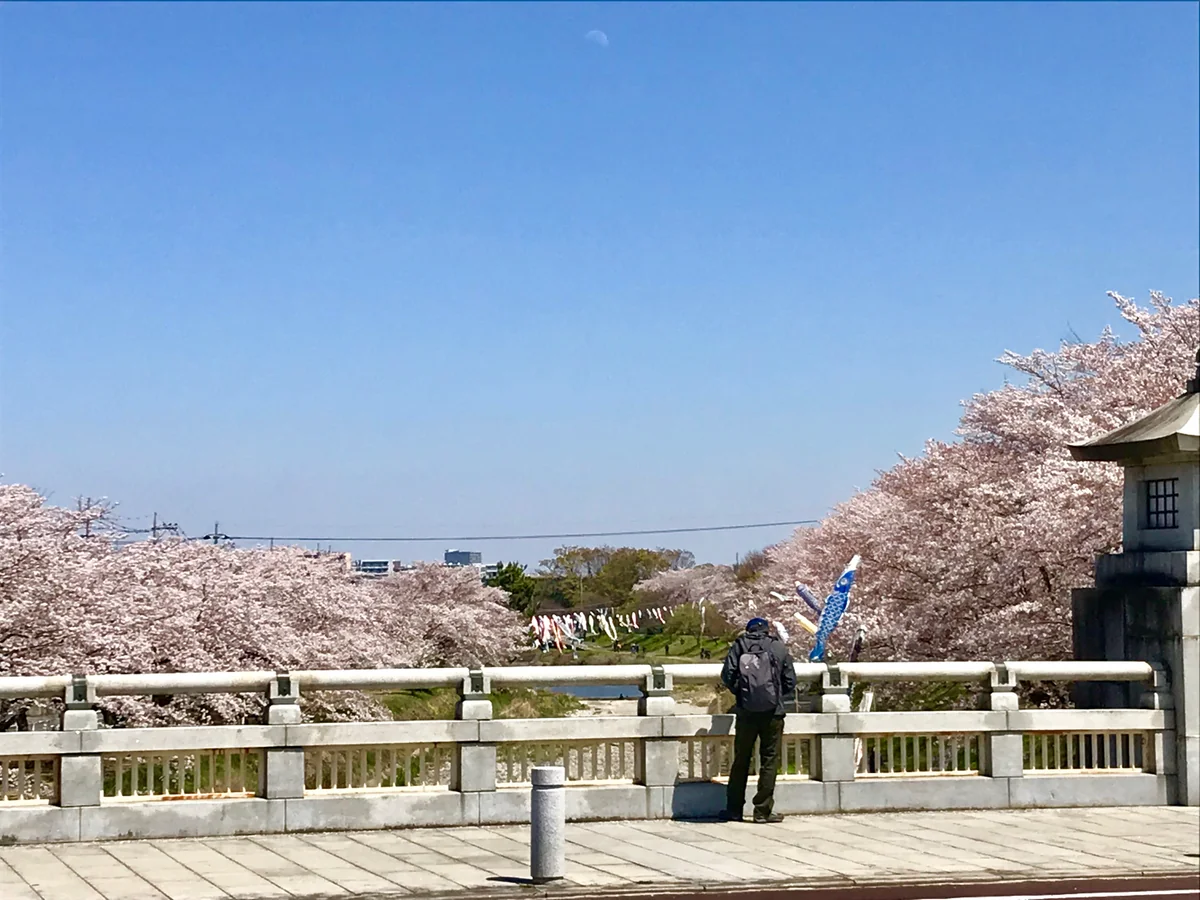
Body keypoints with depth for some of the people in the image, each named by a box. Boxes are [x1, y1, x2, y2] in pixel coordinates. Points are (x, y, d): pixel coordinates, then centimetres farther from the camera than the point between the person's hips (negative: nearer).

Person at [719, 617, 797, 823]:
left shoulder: (740, 646, 4)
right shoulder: (779, 648, 5)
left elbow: (727, 675, -5)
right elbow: (790, 682, 6)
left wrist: (740, 692, 12)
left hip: (746, 711, 1)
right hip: (772, 711, -1)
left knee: (741, 760, 10)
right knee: (769, 760, 5)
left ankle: (734, 810, 13)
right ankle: (763, 810, 3)